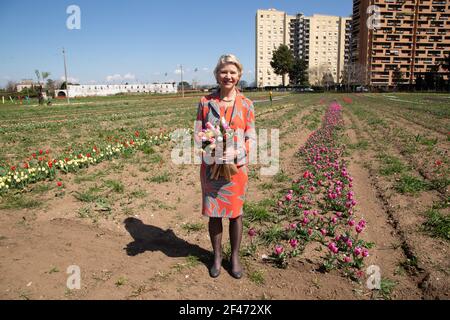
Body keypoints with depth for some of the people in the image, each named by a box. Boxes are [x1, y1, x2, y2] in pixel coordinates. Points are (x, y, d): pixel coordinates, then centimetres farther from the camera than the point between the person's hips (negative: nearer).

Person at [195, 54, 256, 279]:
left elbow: (251, 137, 1)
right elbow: (198, 133, 3)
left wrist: (237, 153, -18)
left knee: (235, 213, 10)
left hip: (237, 166, 0)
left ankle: (235, 256, 30)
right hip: (211, 166, 1)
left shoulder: (246, 105, 0)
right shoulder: (206, 102, 1)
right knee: (214, 213, 9)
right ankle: (217, 256, 29)